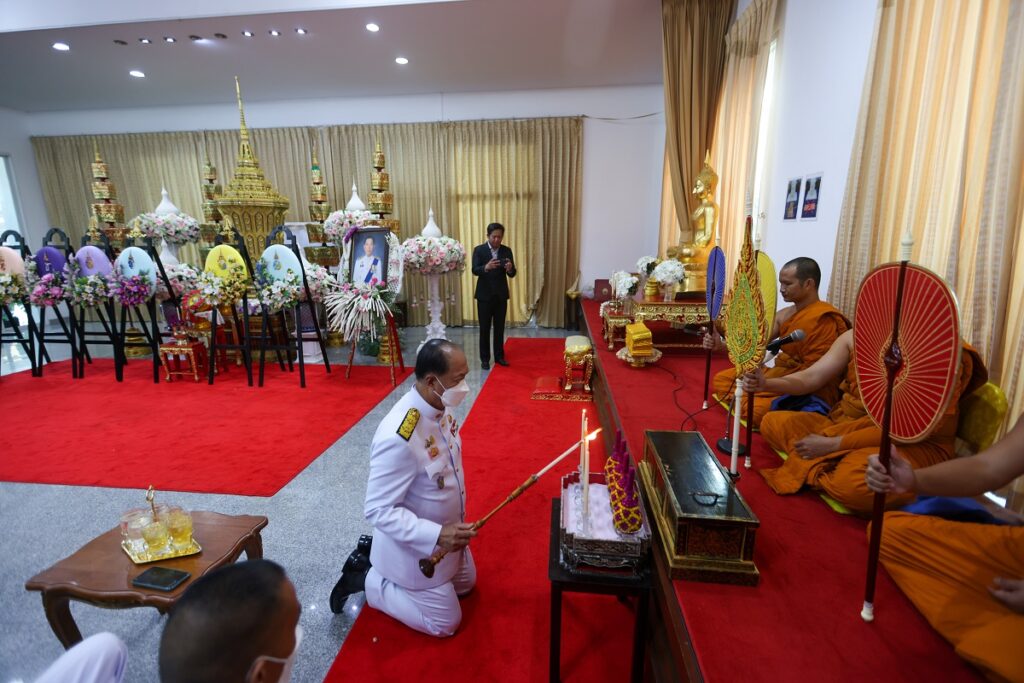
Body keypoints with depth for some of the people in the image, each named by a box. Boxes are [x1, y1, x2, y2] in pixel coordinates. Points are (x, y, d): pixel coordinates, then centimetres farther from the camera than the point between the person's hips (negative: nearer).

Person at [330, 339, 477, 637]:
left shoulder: (439, 407, -12)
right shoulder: (398, 438, -38)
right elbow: (379, 511, -29)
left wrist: (449, 530, 10)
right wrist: (437, 536, -35)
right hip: (416, 547, -8)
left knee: (466, 583, 29)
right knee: (446, 623, 11)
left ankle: (375, 556, 29)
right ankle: (365, 578, 17)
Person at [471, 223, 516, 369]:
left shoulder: (507, 251, 4)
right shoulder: (479, 250, -4)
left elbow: (512, 274, -1)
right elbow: (475, 270, -14)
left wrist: (510, 268, -25)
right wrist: (486, 267, -34)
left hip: (501, 295, 3)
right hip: (485, 295, -2)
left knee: (500, 328, 9)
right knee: (484, 328, 3)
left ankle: (499, 356, 21)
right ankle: (485, 358, 12)